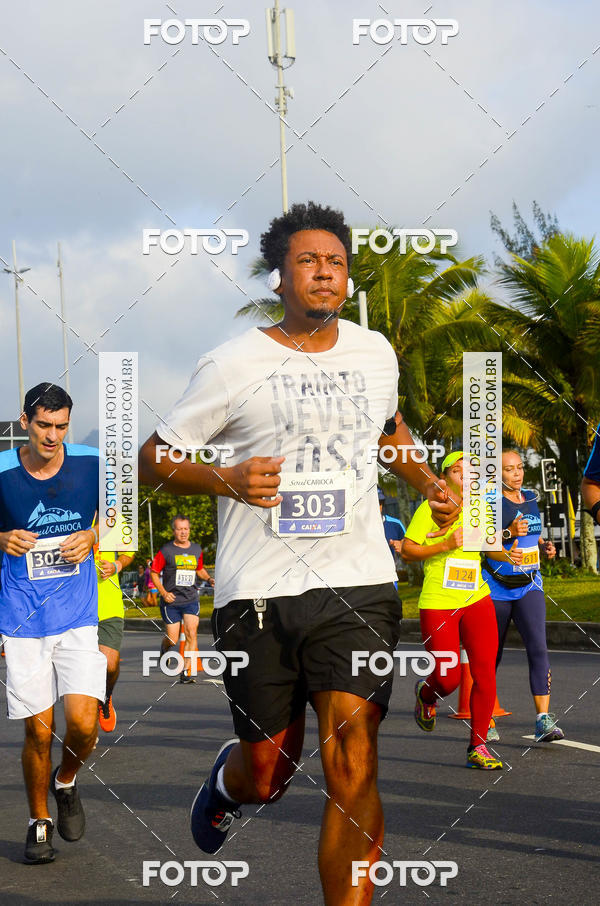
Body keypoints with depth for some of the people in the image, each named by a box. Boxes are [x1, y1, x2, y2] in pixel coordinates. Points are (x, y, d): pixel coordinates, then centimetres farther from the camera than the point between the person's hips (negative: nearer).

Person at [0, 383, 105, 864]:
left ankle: (67, 781, 22)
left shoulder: (90, 464, -1)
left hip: (80, 615, 1)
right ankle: (39, 821, 23)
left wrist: (93, 537, -6)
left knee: (83, 723, -12)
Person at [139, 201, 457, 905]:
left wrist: (428, 483, 17)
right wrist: (228, 479, -14)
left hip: (358, 586, 2)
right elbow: (154, 457, 4)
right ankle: (226, 780, 47)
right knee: (267, 775, 10)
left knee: (352, 765, -13)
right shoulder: (233, 364, -2)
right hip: (258, 593, -2)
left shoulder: (374, 352, 12)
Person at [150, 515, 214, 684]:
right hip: (171, 601, -3)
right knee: (173, 639, -1)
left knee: (191, 633, -14)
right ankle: (164, 648, 37)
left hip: (191, 600, 3)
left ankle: (186, 671, -9)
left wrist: (208, 578, 4)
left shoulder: (196, 549, 9)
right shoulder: (166, 550, -4)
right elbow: (154, 572, 0)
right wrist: (163, 592, -11)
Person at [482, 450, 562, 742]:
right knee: (491, 655, 6)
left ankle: (543, 721, -20)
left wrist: (545, 547, 3)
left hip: (529, 586, 4)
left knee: (538, 647, -15)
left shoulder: (530, 499, 11)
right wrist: (509, 533, -31)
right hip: (496, 589, -4)